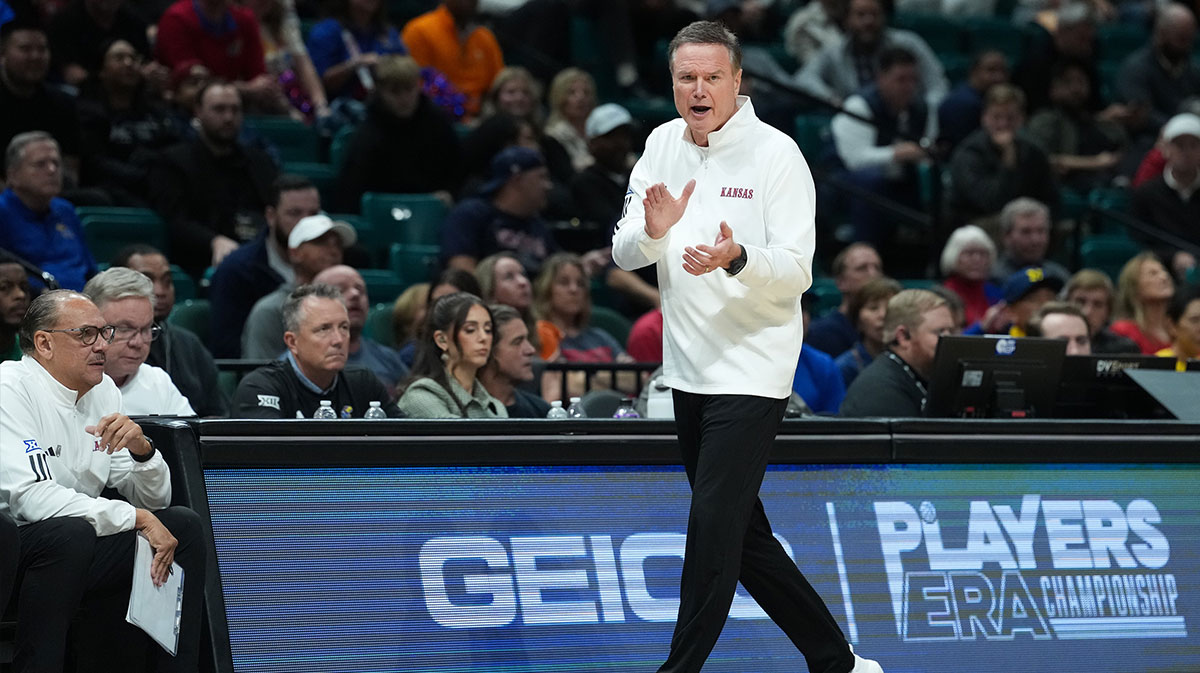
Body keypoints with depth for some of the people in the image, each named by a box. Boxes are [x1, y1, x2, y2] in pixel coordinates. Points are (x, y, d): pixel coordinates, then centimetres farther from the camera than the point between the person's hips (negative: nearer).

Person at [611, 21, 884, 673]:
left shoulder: (776, 154, -11)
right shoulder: (663, 145, 7)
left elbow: (797, 272, -16)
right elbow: (624, 254, 4)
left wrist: (736, 258, -35)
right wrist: (653, 231, -18)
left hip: (751, 370, -7)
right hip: (689, 369, 7)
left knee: (713, 526, -14)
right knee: (743, 535, 12)